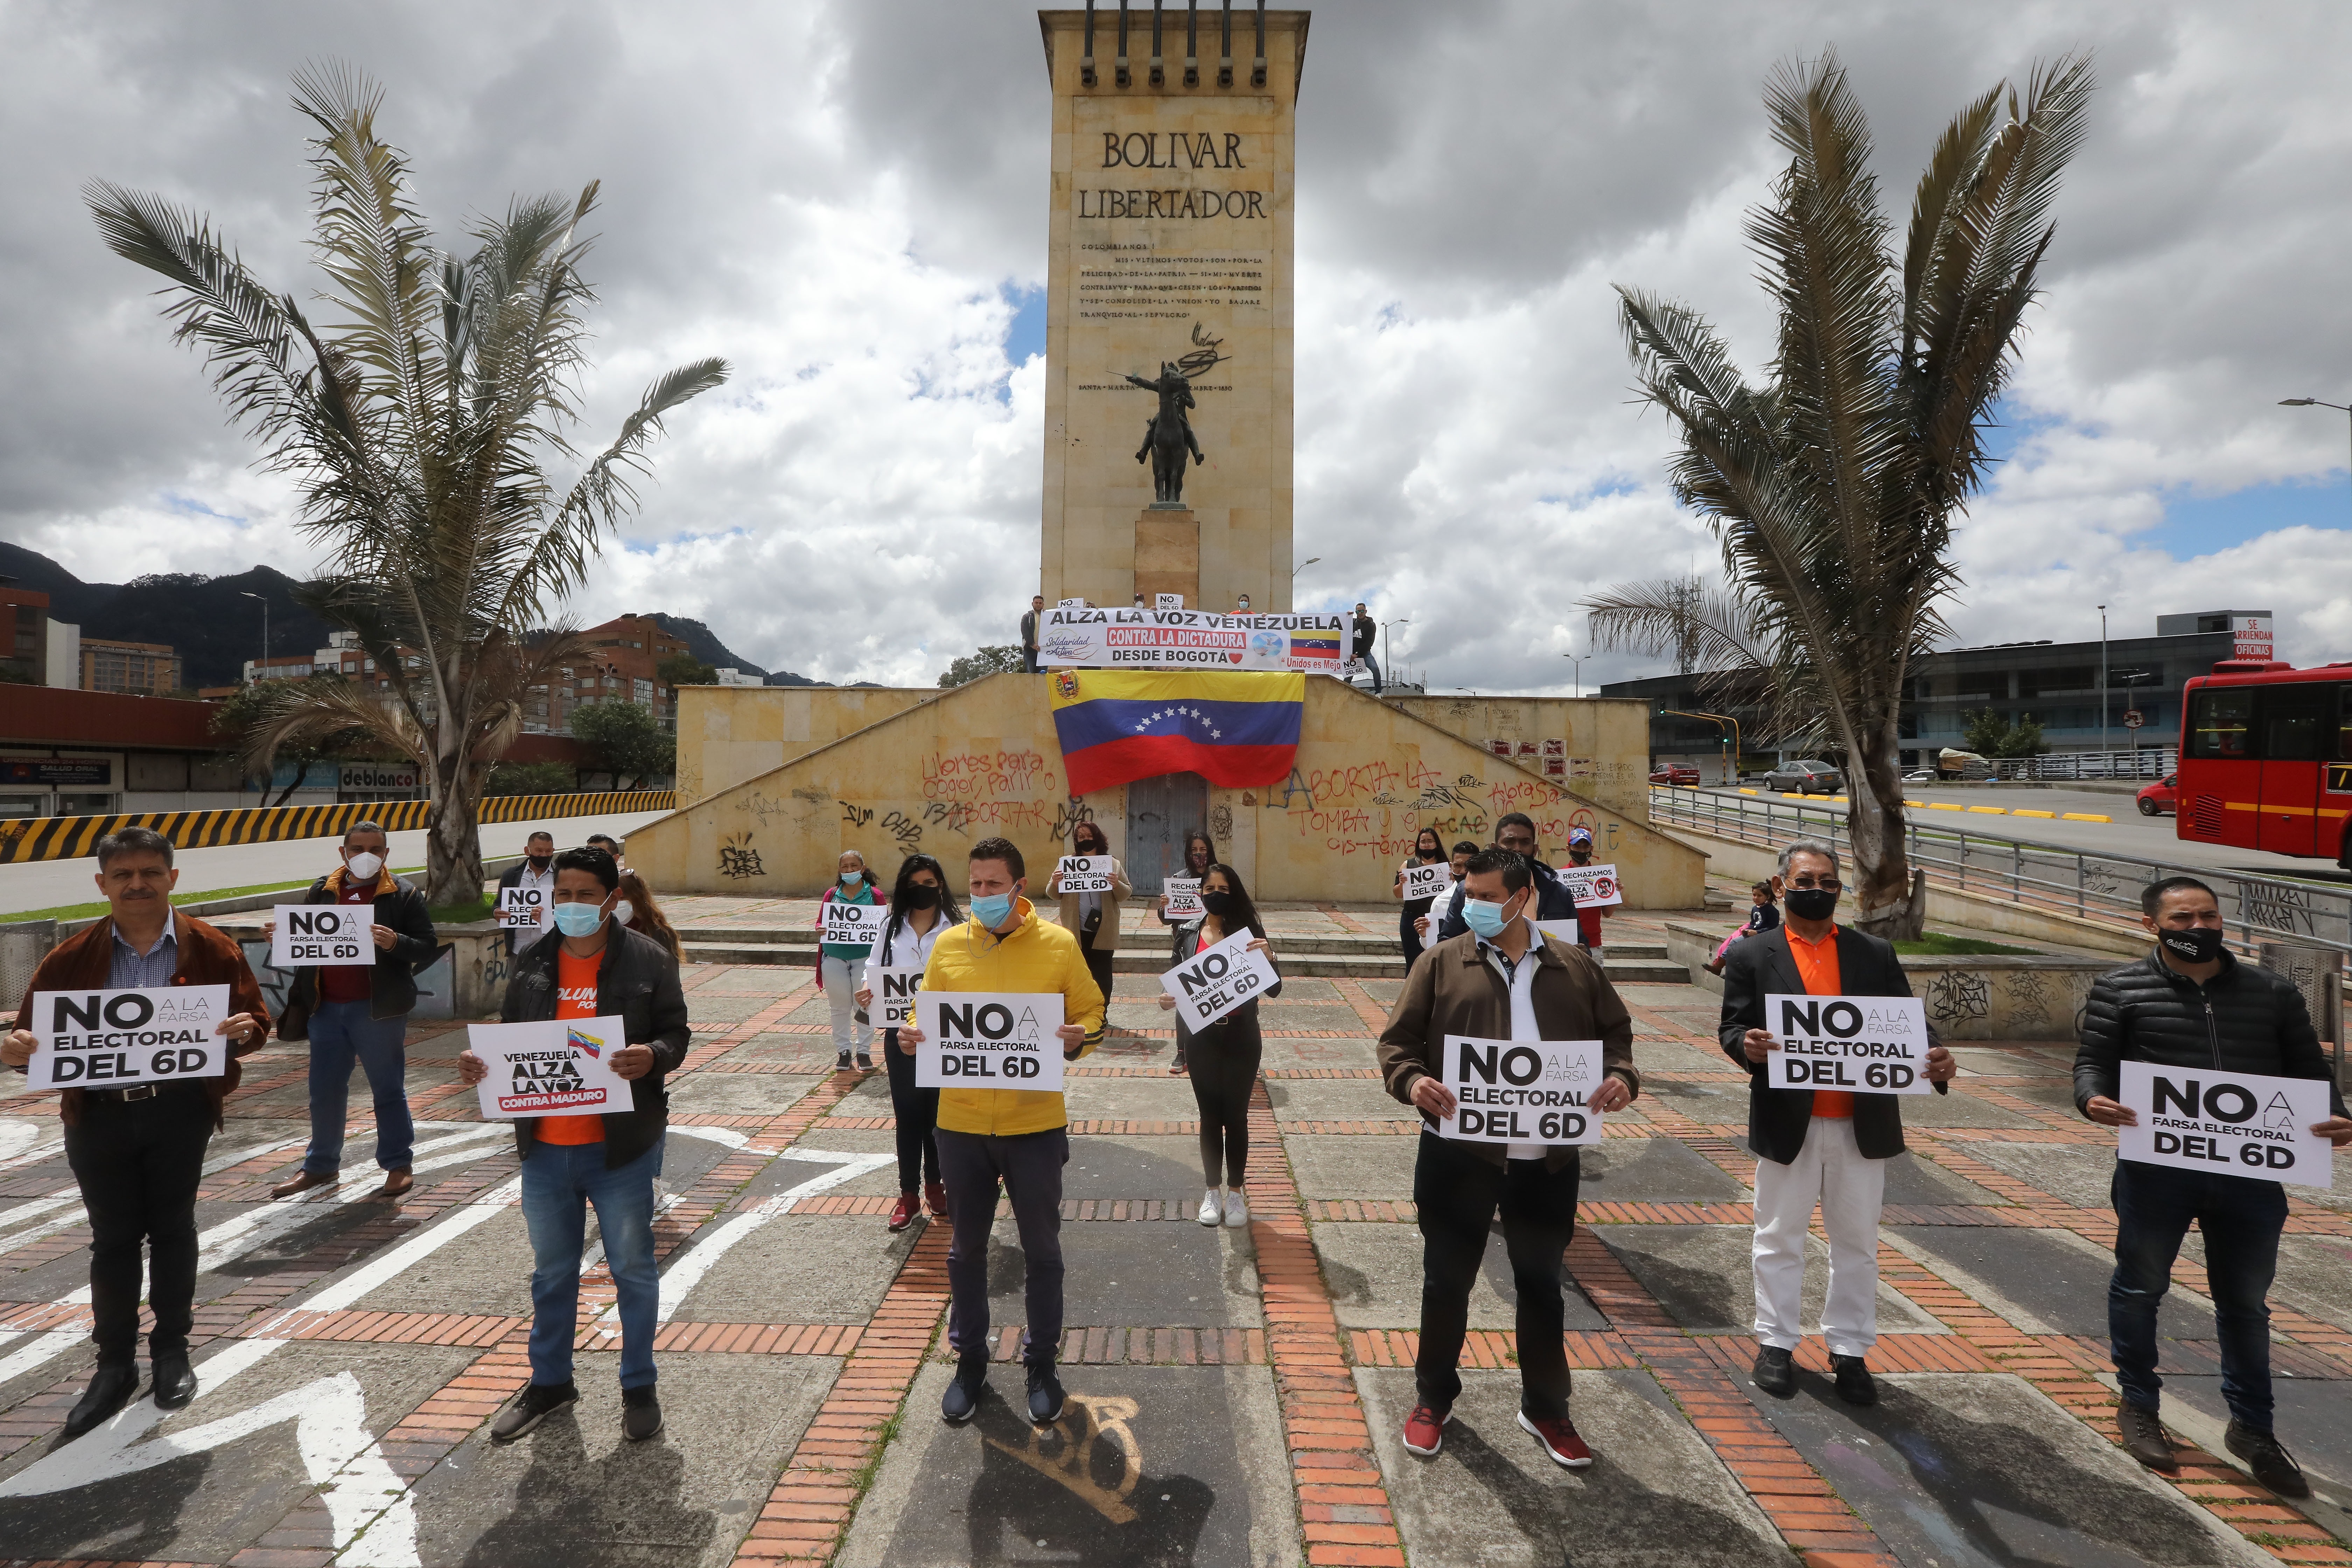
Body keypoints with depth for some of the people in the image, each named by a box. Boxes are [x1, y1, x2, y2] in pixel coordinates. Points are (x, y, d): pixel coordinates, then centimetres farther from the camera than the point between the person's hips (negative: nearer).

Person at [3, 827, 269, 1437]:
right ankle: (115, 1364, 25)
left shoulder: (212, 949, -4)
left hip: (179, 1111, -1)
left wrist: (242, 1031, -24)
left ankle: (172, 1351, 28)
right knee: (113, 1239, 10)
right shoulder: (70, 958, 0)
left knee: (172, 1228, 12)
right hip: (99, 1116, 1)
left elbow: (257, 1021, -1)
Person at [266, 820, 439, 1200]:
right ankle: (320, 1166, 31)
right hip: (326, 1007, 4)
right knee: (324, 1091, 14)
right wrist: (281, 935, -2)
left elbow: (428, 949, -7)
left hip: (378, 1009, -4)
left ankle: (398, 1165, 18)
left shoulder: (403, 895, -4)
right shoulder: (321, 891, 9)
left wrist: (395, 943, -26)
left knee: (388, 1088, 6)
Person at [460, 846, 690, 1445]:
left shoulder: (648, 959, -9)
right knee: (551, 1270, 21)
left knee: (633, 1268, 10)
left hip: (620, 1147, -4)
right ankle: (550, 1382, 41)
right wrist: (479, 1061, -8)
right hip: (545, 1147, 4)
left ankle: (640, 1387, 28)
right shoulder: (533, 962, 4)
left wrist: (653, 1056, -28)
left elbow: (676, 1033, -7)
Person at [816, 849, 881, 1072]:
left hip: (864, 958, -2)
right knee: (840, 1007, 10)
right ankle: (843, 1051, 22)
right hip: (834, 959, 2)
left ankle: (864, 1051, 17)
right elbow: (820, 921, 8)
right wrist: (820, 929, -14)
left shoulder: (873, 895, 0)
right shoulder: (832, 894, 6)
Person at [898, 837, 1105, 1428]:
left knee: (1042, 1250, 13)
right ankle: (970, 1360, 37)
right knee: (966, 1248, 17)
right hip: (960, 1124, 2)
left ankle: (1041, 1362, 33)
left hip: (1035, 1124, -2)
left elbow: (1091, 1015, 1)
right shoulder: (948, 946, -1)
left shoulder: (1059, 945, -6)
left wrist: (1077, 1039, -20)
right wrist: (913, 1035, -13)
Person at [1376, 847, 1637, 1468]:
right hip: (1458, 1154, -1)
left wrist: (1620, 1077, -9)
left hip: (1548, 1159, 2)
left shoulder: (1576, 969, 4)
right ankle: (1433, 1398, 34)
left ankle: (1545, 1408, 38)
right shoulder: (1441, 963, -3)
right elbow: (1398, 1040, -3)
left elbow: (1616, 1033, 11)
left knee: (1542, 1283, 18)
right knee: (1447, 1280, 13)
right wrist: (1412, 1080, -23)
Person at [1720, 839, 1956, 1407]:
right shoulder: (1752, 958, -2)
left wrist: (1935, 1057, -19)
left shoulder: (1876, 955, 6)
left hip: (1862, 1125, 2)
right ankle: (1776, 1343, 26)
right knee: (1780, 1238, 11)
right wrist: (1747, 1046, -27)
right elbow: (1731, 1028, -4)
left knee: (1857, 1243, 14)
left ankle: (1850, 1350, 29)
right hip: (1787, 1124, -2)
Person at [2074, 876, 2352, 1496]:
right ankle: (2139, 1404, 31)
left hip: (2252, 1173, 3)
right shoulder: (2121, 989, -3)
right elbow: (2093, 1062, -5)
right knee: (2140, 1287, 12)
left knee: (2245, 1302, 15)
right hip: (2156, 1169, -2)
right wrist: (2093, 1099, -25)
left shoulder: (2272, 991, 7)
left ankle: (2252, 1427, 32)